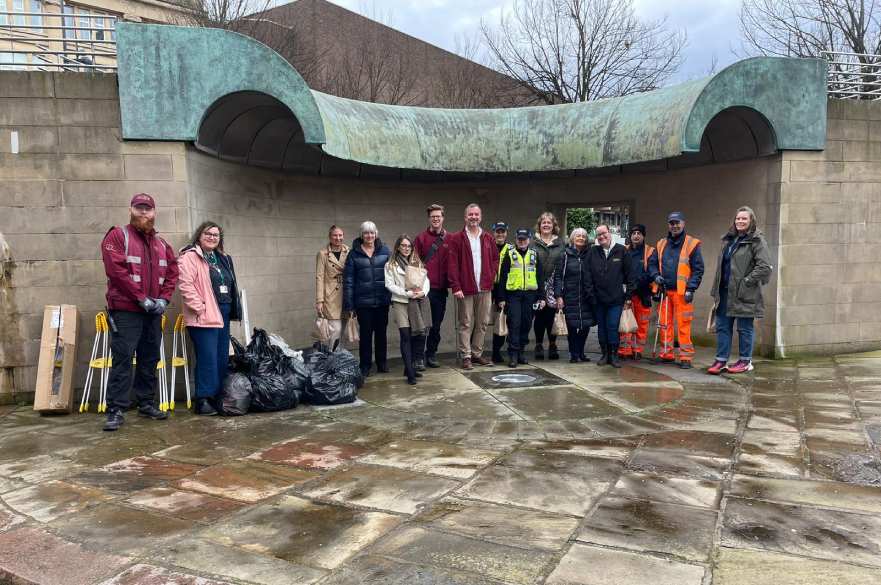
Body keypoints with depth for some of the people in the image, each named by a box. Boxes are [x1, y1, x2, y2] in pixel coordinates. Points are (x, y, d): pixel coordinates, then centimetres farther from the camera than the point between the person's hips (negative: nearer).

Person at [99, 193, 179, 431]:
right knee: (122, 359, -7)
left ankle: (147, 403, 21)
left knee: (150, 359, 11)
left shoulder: (161, 243, 16)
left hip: (153, 311, 6)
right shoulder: (117, 236, -2)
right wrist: (141, 298, -15)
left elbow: (172, 272, 14)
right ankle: (116, 410, -4)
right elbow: (116, 270, -13)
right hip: (126, 311, -6)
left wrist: (164, 299, -2)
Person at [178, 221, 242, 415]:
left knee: (222, 357, 11)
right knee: (207, 358, -9)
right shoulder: (189, 257, -6)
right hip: (204, 317, -8)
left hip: (223, 314, 8)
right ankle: (203, 400, -2)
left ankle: (218, 396, 20)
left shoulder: (223, 258, 20)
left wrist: (233, 309, 20)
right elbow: (186, 285, -16)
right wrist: (200, 308, -18)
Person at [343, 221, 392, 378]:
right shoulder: (354, 253, 0)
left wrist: (393, 295, -4)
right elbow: (348, 280, -1)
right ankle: (365, 365, 17)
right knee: (365, 333, 5)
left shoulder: (385, 251, 4)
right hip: (363, 301, -1)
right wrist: (349, 304, -6)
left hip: (382, 300, 2)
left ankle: (382, 363, 26)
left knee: (381, 331, 12)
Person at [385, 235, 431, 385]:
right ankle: (410, 373, -5)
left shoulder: (418, 263, 17)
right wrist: (408, 293, -13)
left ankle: (411, 367, 16)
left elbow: (426, 280, 10)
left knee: (420, 335, 0)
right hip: (401, 303, -4)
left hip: (418, 303, 4)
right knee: (406, 336, -8)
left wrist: (423, 292, -10)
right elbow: (390, 285, -5)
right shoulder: (391, 265, 4)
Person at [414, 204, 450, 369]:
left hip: (441, 288, 3)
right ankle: (418, 357, 4)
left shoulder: (450, 239, 7)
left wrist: (451, 282, -2)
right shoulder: (421, 238, 2)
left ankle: (431, 354, 24)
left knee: (437, 323, 11)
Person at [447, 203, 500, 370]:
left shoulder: (488, 238, 12)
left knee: (482, 323, 9)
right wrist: (455, 286, -14)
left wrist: (491, 276, 3)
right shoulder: (456, 238, -1)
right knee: (466, 324, 0)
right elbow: (452, 264, -7)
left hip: (484, 288, 4)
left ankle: (477, 353, 20)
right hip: (465, 289, -4)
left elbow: (495, 258, 18)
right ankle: (466, 356, 6)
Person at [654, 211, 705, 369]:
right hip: (665, 291, 5)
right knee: (664, 324, 8)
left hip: (682, 292, -5)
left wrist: (691, 289, -10)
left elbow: (698, 269, -3)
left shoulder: (692, 244, 0)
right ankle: (667, 354, 18)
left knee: (683, 326, -5)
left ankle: (686, 357, 1)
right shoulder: (661, 244, 14)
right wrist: (656, 276, 1)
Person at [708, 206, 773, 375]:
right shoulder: (728, 239, 15)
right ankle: (721, 360, 16)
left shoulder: (757, 240, -8)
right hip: (725, 292, 7)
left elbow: (765, 266, -16)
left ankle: (746, 361, 17)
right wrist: (717, 288, 14)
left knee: (744, 328, 4)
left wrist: (747, 281, -15)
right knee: (722, 327, 9)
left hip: (744, 293, -7)